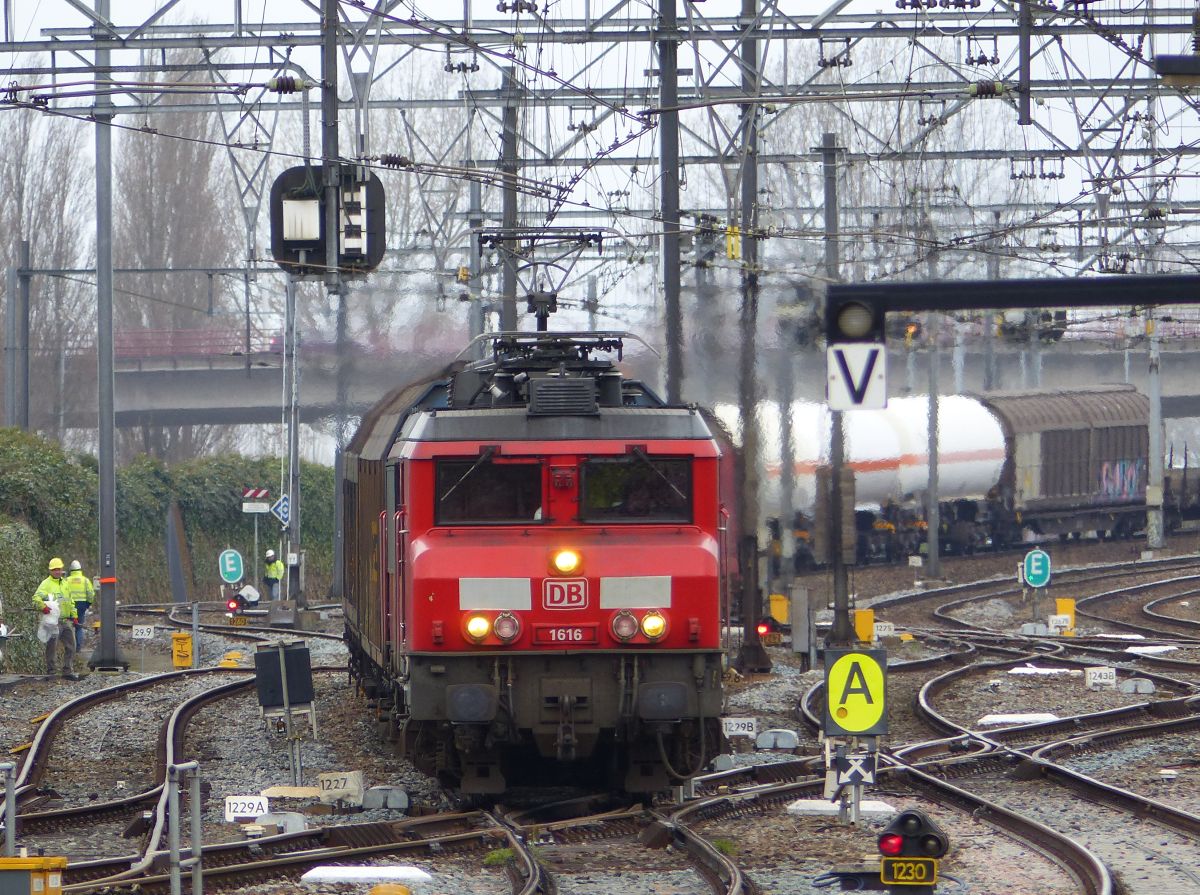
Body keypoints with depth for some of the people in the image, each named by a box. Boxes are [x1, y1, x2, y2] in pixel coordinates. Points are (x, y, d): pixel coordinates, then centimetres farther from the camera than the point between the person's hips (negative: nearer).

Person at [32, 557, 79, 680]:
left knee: (70, 646, 5)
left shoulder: (64, 584, 19)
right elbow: (37, 598, -17)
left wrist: (74, 616, 19)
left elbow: (70, 602, 26)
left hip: (66, 621, 7)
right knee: (52, 647, 0)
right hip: (53, 621, -7)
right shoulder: (46, 584, -4)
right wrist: (43, 607, -34)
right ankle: (50, 671, 8)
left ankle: (68, 670, 11)